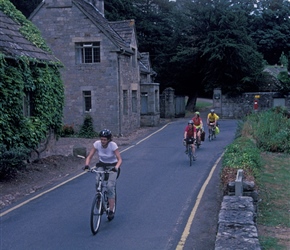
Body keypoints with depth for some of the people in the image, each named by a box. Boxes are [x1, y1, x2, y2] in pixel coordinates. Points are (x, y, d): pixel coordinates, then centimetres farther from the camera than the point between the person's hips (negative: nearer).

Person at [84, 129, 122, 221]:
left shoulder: (113, 145, -25)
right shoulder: (97, 144, -18)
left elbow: (119, 159, -25)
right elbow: (89, 156, -14)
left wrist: (116, 168, -44)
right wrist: (87, 165, -34)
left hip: (112, 166, -3)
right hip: (101, 165, 3)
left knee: (110, 186, -18)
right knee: (98, 183, -24)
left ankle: (111, 211, -9)